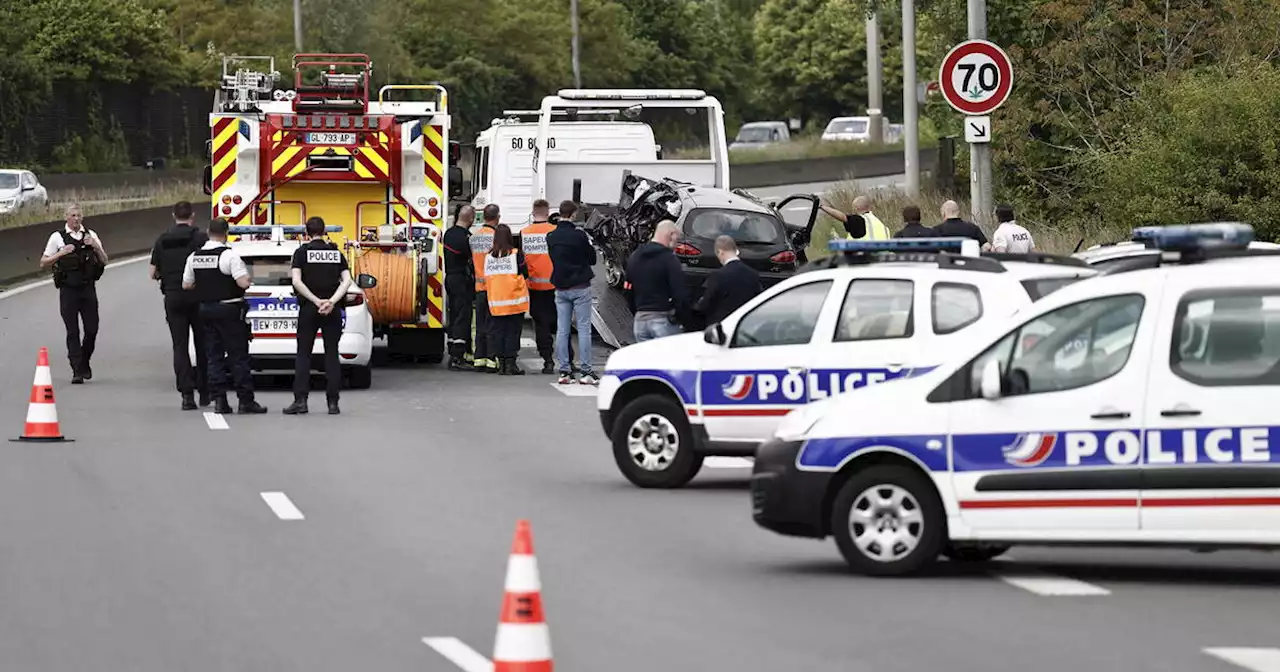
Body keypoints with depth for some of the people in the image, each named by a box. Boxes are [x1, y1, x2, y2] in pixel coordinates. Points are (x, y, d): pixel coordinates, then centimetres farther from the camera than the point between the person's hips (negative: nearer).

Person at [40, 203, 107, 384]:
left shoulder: (90, 235, 9)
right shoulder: (58, 237, 1)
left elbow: (104, 261, 11)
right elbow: (43, 263, 2)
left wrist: (95, 246, -7)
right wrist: (61, 254, -13)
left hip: (88, 288, 2)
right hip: (68, 290, -2)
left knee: (92, 329, 1)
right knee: (72, 331, -3)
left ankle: (84, 363, 25)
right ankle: (77, 371, -1)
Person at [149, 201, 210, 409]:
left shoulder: (163, 240, 3)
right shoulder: (200, 238, -6)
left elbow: (153, 273, 6)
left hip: (173, 296, 1)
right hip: (197, 297, -1)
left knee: (179, 346, 2)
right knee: (202, 344, 11)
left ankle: (187, 394, -9)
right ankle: (204, 392, 15)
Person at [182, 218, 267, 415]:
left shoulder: (194, 257, 4)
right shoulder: (229, 255, -15)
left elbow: (186, 284, 10)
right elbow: (244, 283, -21)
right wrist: (246, 274, 1)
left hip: (205, 309, 5)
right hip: (229, 310, -5)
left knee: (214, 356, 9)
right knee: (238, 356, -1)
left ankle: (219, 400, 5)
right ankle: (245, 401, -2)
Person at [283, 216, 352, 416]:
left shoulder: (302, 252, -1)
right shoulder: (336, 253, 8)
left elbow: (297, 281, -13)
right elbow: (347, 281, -4)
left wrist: (316, 301, -14)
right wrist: (332, 301, -13)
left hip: (309, 309, -2)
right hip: (332, 310, 2)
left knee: (303, 354, 2)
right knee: (332, 354, 5)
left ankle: (300, 400, -7)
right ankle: (333, 403, 0)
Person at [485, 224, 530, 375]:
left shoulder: (489, 256, 1)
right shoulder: (516, 254, -8)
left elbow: (486, 277, 7)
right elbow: (525, 274, -4)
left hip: (495, 301, 3)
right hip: (514, 300, -3)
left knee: (497, 332, 8)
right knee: (512, 332, 1)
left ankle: (501, 363, 9)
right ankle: (511, 364, -1)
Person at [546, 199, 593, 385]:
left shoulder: (551, 237, 2)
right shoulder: (578, 235, -13)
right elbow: (592, 259, -3)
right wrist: (589, 245, 13)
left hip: (560, 288, 4)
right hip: (580, 288, -4)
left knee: (562, 330, 7)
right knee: (584, 329, -2)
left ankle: (564, 371, 5)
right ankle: (586, 372, -5)